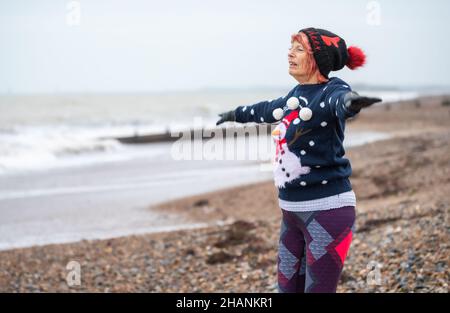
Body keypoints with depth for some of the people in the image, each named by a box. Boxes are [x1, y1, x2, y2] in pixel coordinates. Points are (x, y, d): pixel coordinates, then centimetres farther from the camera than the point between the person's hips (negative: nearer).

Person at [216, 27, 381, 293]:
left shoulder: (332, 90, -11)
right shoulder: (296, 95, 13)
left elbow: (341, 101, -36)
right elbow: (268, 110, 35)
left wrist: (350, 101, -61)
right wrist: (236, 114, 53)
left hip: (327, 210, -8)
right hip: (293, 210, 8)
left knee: (318, 288, -6)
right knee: (288, 287, 13)